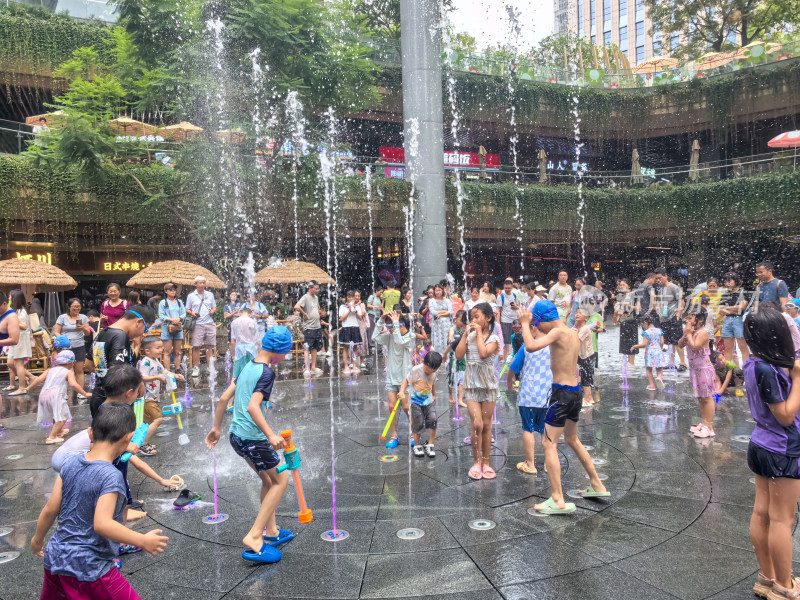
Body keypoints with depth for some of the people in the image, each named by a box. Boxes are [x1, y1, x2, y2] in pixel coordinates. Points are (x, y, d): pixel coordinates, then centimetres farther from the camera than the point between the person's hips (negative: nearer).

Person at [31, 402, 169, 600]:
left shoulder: (71, 464, -2)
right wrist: (143, 541, -24)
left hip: (55, 558, 8)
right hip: (89, 569, -8)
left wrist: (38, 539, 21)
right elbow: (102, 524, -30)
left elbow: (50, 509, 4)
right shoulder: (111, 476, -23)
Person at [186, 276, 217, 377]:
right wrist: (192, 313, -11)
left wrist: (213, 310, -3)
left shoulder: (210, 295, 12)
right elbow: (187, 310, 9)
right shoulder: (191, 296, 6)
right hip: (197, 324, -2)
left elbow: (214, 307, 18)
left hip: (209, 323, 2)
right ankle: (196, 368, 4)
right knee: (196, 347, -3)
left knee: (210, 346, 4)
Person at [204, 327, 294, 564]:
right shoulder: (267, 372, -15)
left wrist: (216, 427, 23)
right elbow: (253, 406, -28)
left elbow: (224, 397, 14)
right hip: (253, 438, -9)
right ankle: (254, 538, -1)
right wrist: (271, 435, -35)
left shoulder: (246, 367, 10)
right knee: (281, 480, 5)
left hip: (236, 435, 9)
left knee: (268, 479, 22)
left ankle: (271, 531, 32)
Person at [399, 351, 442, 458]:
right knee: (418, 424, -2)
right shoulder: (415, 370, -17)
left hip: (429, 401, 4)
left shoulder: (434, 373, -2)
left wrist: (434, 395, 24)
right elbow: (406, 380, -8)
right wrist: (402, 391, -21)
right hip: (416, 401, -3)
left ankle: (430, 444, 4)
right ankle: (417, 445, 18)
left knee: (432, 420, -11)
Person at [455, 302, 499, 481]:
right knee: (477, 424, -9)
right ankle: (476, 462, 5)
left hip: (488, 384, -1)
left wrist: (479, 333, -14)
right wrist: (465, 334, -6)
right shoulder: (469, 336, 7)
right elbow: (459, 355, -6)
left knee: (486, 425, 7)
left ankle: (486, 462, 18)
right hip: (471, 384, 1)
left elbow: (484, 353, -23)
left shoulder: (493, 338, -4)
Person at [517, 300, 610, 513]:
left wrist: (525, 323, -15)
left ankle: (558, 501, -6)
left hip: (562, 392, -9)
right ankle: (597, 486, 35)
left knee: (549, 443, -5)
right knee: (573, 440, 25)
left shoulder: (558, 332, -16)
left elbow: (531, 346, -30)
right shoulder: (573, 333, 11)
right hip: (575, 392, 9)